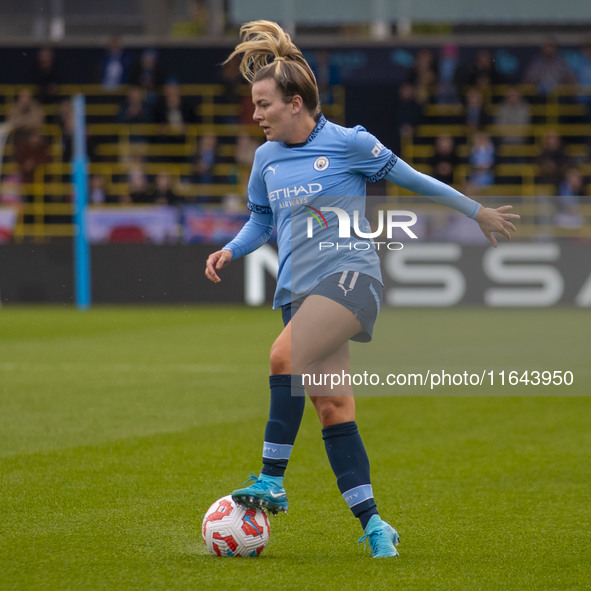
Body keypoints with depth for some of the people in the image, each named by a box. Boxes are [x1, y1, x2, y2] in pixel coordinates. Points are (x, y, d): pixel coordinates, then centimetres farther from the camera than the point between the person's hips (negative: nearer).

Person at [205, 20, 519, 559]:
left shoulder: (348, 143, -4)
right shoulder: (266, 158, 12)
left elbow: (409, 178, 8)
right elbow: (262, 220, 28)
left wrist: (477, 212, 16)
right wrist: (231, 251, 8)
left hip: (349, 275, -6)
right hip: (299, 288, 6)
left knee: (286, 356, -29)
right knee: (331, 408, -1)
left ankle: (272, 483, -23)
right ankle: (373, 524, 3)